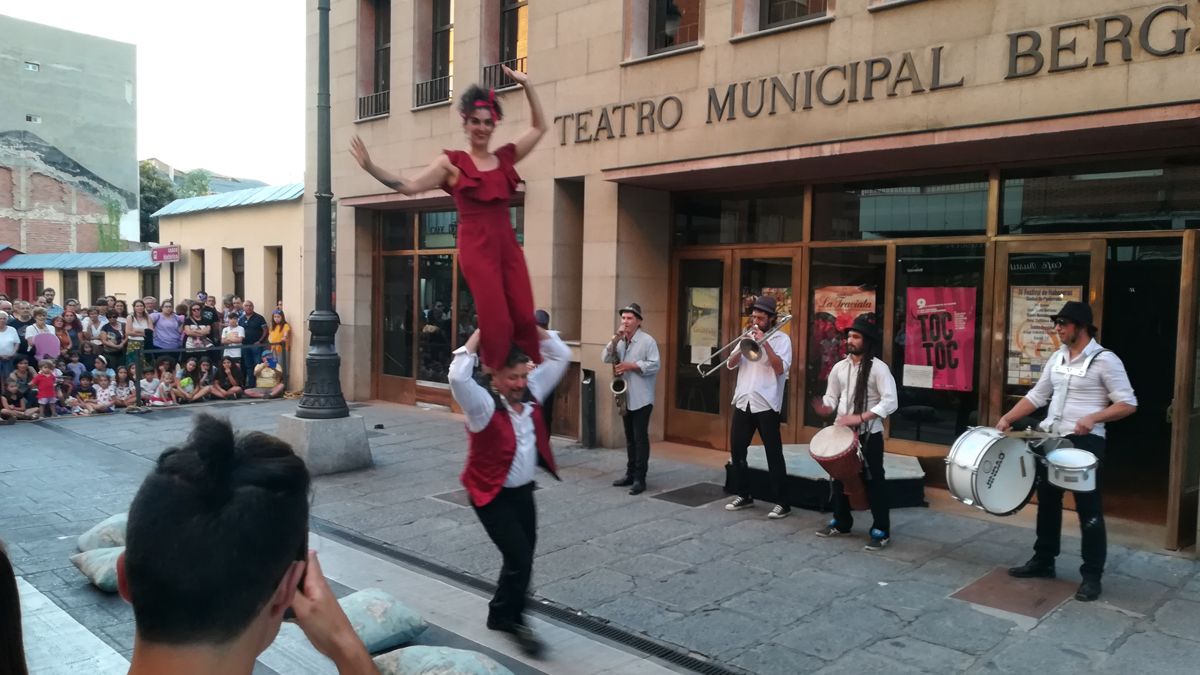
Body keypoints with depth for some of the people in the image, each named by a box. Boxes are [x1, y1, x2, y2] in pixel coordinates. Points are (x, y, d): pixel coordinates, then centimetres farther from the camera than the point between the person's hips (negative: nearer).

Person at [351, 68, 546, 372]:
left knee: (525, 318, -1)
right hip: (477, 248, -4)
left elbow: (539, 127, 23)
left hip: (507, 245, 4)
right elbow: (410, 186, 2)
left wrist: (527, 86, 15)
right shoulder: (452, 162, 3)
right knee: (497, 321, -6)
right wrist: (371, 167, -7)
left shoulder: (505, 156, 13)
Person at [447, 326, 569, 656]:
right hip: (493, 495, -7)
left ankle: (501, 614, 35)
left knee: (522, 557, 14)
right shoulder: (484, 404, -19)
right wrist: (479, 335, -29)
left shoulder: (532, 393, -2)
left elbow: (560, 355, 4)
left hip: (524, 491, 7)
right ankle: (514, 621, 13)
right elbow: (458, 377, -38)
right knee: (520, 558, -9)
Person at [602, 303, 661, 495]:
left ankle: (640, 478, -1)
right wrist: (616, 338, -11)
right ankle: (630, 474, 21)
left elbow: (654, 365, -14)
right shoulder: (620, 341, 12)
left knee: (640, 438, -4)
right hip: (626, 398, 7)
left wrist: (632, 366, -20)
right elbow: (606, 358, 1)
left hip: (641, 398, -7)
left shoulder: (647, 340, -8)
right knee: (630, 438, 13)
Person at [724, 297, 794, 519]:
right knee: (736, 450, 9)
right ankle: (743, 496, 23)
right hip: (743, 402, 6)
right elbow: (731, 364, 7)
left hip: (766, 404, -6)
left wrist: (765, 343, -17)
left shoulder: (781, 338, -2)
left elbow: (781, 369, -14)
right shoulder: (747, 336, 13)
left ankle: (782, 503, 4)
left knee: (774, 454, -3)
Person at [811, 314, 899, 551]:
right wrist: (825, 407, -12)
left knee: (873, 481, 0)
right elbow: (831, 397, 12)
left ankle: (881, 531, 11)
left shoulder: (878, 368, -12)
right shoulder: (839, 367, 7)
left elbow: (890, 402, -18)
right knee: (839, 478, 14)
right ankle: (841, 523, 30)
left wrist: (859, 417, -24)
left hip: (869, 434, -6)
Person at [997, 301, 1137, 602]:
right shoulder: (1057, 357, 11)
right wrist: (1008, 418, 4)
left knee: (1088, 509, 0)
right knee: (1047, 502, 15)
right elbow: (1037, 395, 14)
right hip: (1050, 439, 7)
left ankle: (1092, 576, 11)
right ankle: (1043, 560, 29)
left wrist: (1093, 418, -26)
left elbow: (1128, 404, -11)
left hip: (1086, 442, -7)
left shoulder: (1105, 360, -10)